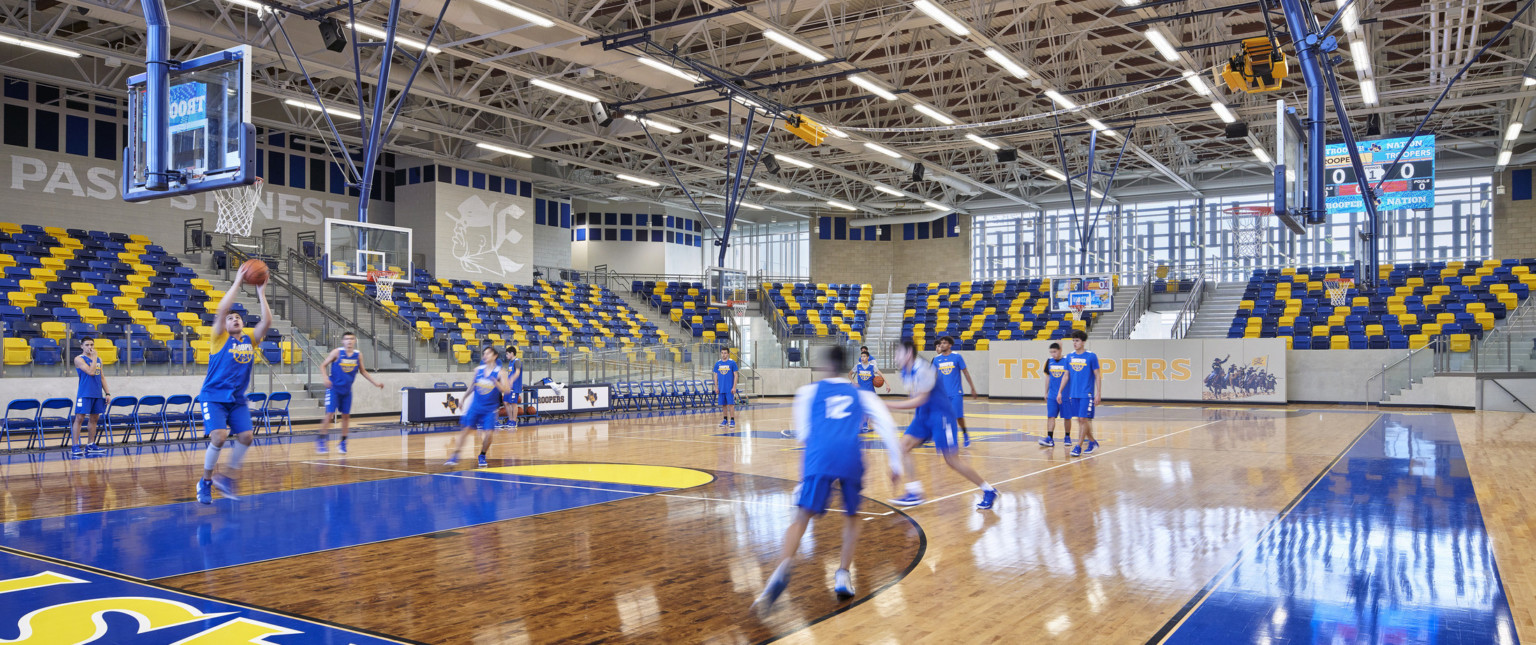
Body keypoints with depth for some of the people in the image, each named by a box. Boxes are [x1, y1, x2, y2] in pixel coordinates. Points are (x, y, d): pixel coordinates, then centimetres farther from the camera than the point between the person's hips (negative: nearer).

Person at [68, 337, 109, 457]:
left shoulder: (98, 359, 15)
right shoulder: (79, 359, -5)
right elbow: (90, 372, -19)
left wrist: (107, 393, 12)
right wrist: (94, 357, -11)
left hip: (97, 394, 7)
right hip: (84, 394, -7)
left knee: (94, 418, 10)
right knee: (80, 418, -9)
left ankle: (91, 445, 16)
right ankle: (74, 446, -10)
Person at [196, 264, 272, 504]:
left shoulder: (250, 339, 6)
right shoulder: (220, 338, -5)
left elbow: (267, 321, -7)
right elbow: (222, 309, -19)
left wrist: (261, 294, -9)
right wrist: (237, 283, -17)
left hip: (237, 399, 5)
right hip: (214, 397, -4)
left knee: (246, 436, -8)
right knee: (219, 437, -18)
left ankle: (227, 479, 12)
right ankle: (205, 482, 1)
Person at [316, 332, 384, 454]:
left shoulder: (358, 355, 0)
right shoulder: (337, 352, -11)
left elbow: (362, 371, 13)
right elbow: (323, 366, -5)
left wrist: (375, 383, 9)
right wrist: (325, 378, -23)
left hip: (347, 390, 4)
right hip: (334, 388, -4)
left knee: (346, 415, 7)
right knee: (330, 414, -11)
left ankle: (343, 442, 18)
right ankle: (321, 440, 1)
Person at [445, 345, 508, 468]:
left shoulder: (500, 373, -8)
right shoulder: (478, 370, 3)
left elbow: (506, 390, -18)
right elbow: (471, 386, 18)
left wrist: (496, 383, -35)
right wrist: (463, 399, 24)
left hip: (490, 409, -3)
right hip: (475, 406, 3)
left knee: (487, 433, -9)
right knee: (466, 429, -2)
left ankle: (482, 456, 13)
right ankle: (455, 455, 6)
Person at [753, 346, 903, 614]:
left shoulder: (808, 392, 25)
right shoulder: (862, 395, 28)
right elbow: (887, 425, 15)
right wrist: (896, 463, 17)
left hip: (819, 456, -2)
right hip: (851, 457, 2)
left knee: (802, 517, -2)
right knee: (852, 517, 24)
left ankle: (783, 566, -28)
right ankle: (843, 575, 12)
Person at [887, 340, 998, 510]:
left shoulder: (922, 369, -21)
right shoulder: (905, 372, 7)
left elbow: (920, 399, -27)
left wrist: (888, 405, -27)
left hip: (940, 414, -9)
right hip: (922, 415, 9)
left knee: (952, 459, -6)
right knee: (904, 445, -7)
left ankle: (989, 491, 10)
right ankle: (915, 493, -4)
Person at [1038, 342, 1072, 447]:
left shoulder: (1067, 361, -7)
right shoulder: (1049, 362, 6)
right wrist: (1046, 393, 15)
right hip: (1052, 396, 3)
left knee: (1066, 417, 7)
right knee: (1050, 416, -5)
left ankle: (1067, 437, 21)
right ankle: (1050, 438, -8)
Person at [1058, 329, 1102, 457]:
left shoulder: (1091, 356, -6)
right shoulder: (1069, 357, 8)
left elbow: (1097, 376, -3)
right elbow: (1066, 376, 15)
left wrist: (1098, 394, -8)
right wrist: (1060, 392, 10)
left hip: (1087, 394, -5)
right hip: (1073, 394, 5)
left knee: (1083, 419, -8)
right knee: (1079, 420, 9)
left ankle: (1078, 446, -3)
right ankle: (1092, 442, 25)